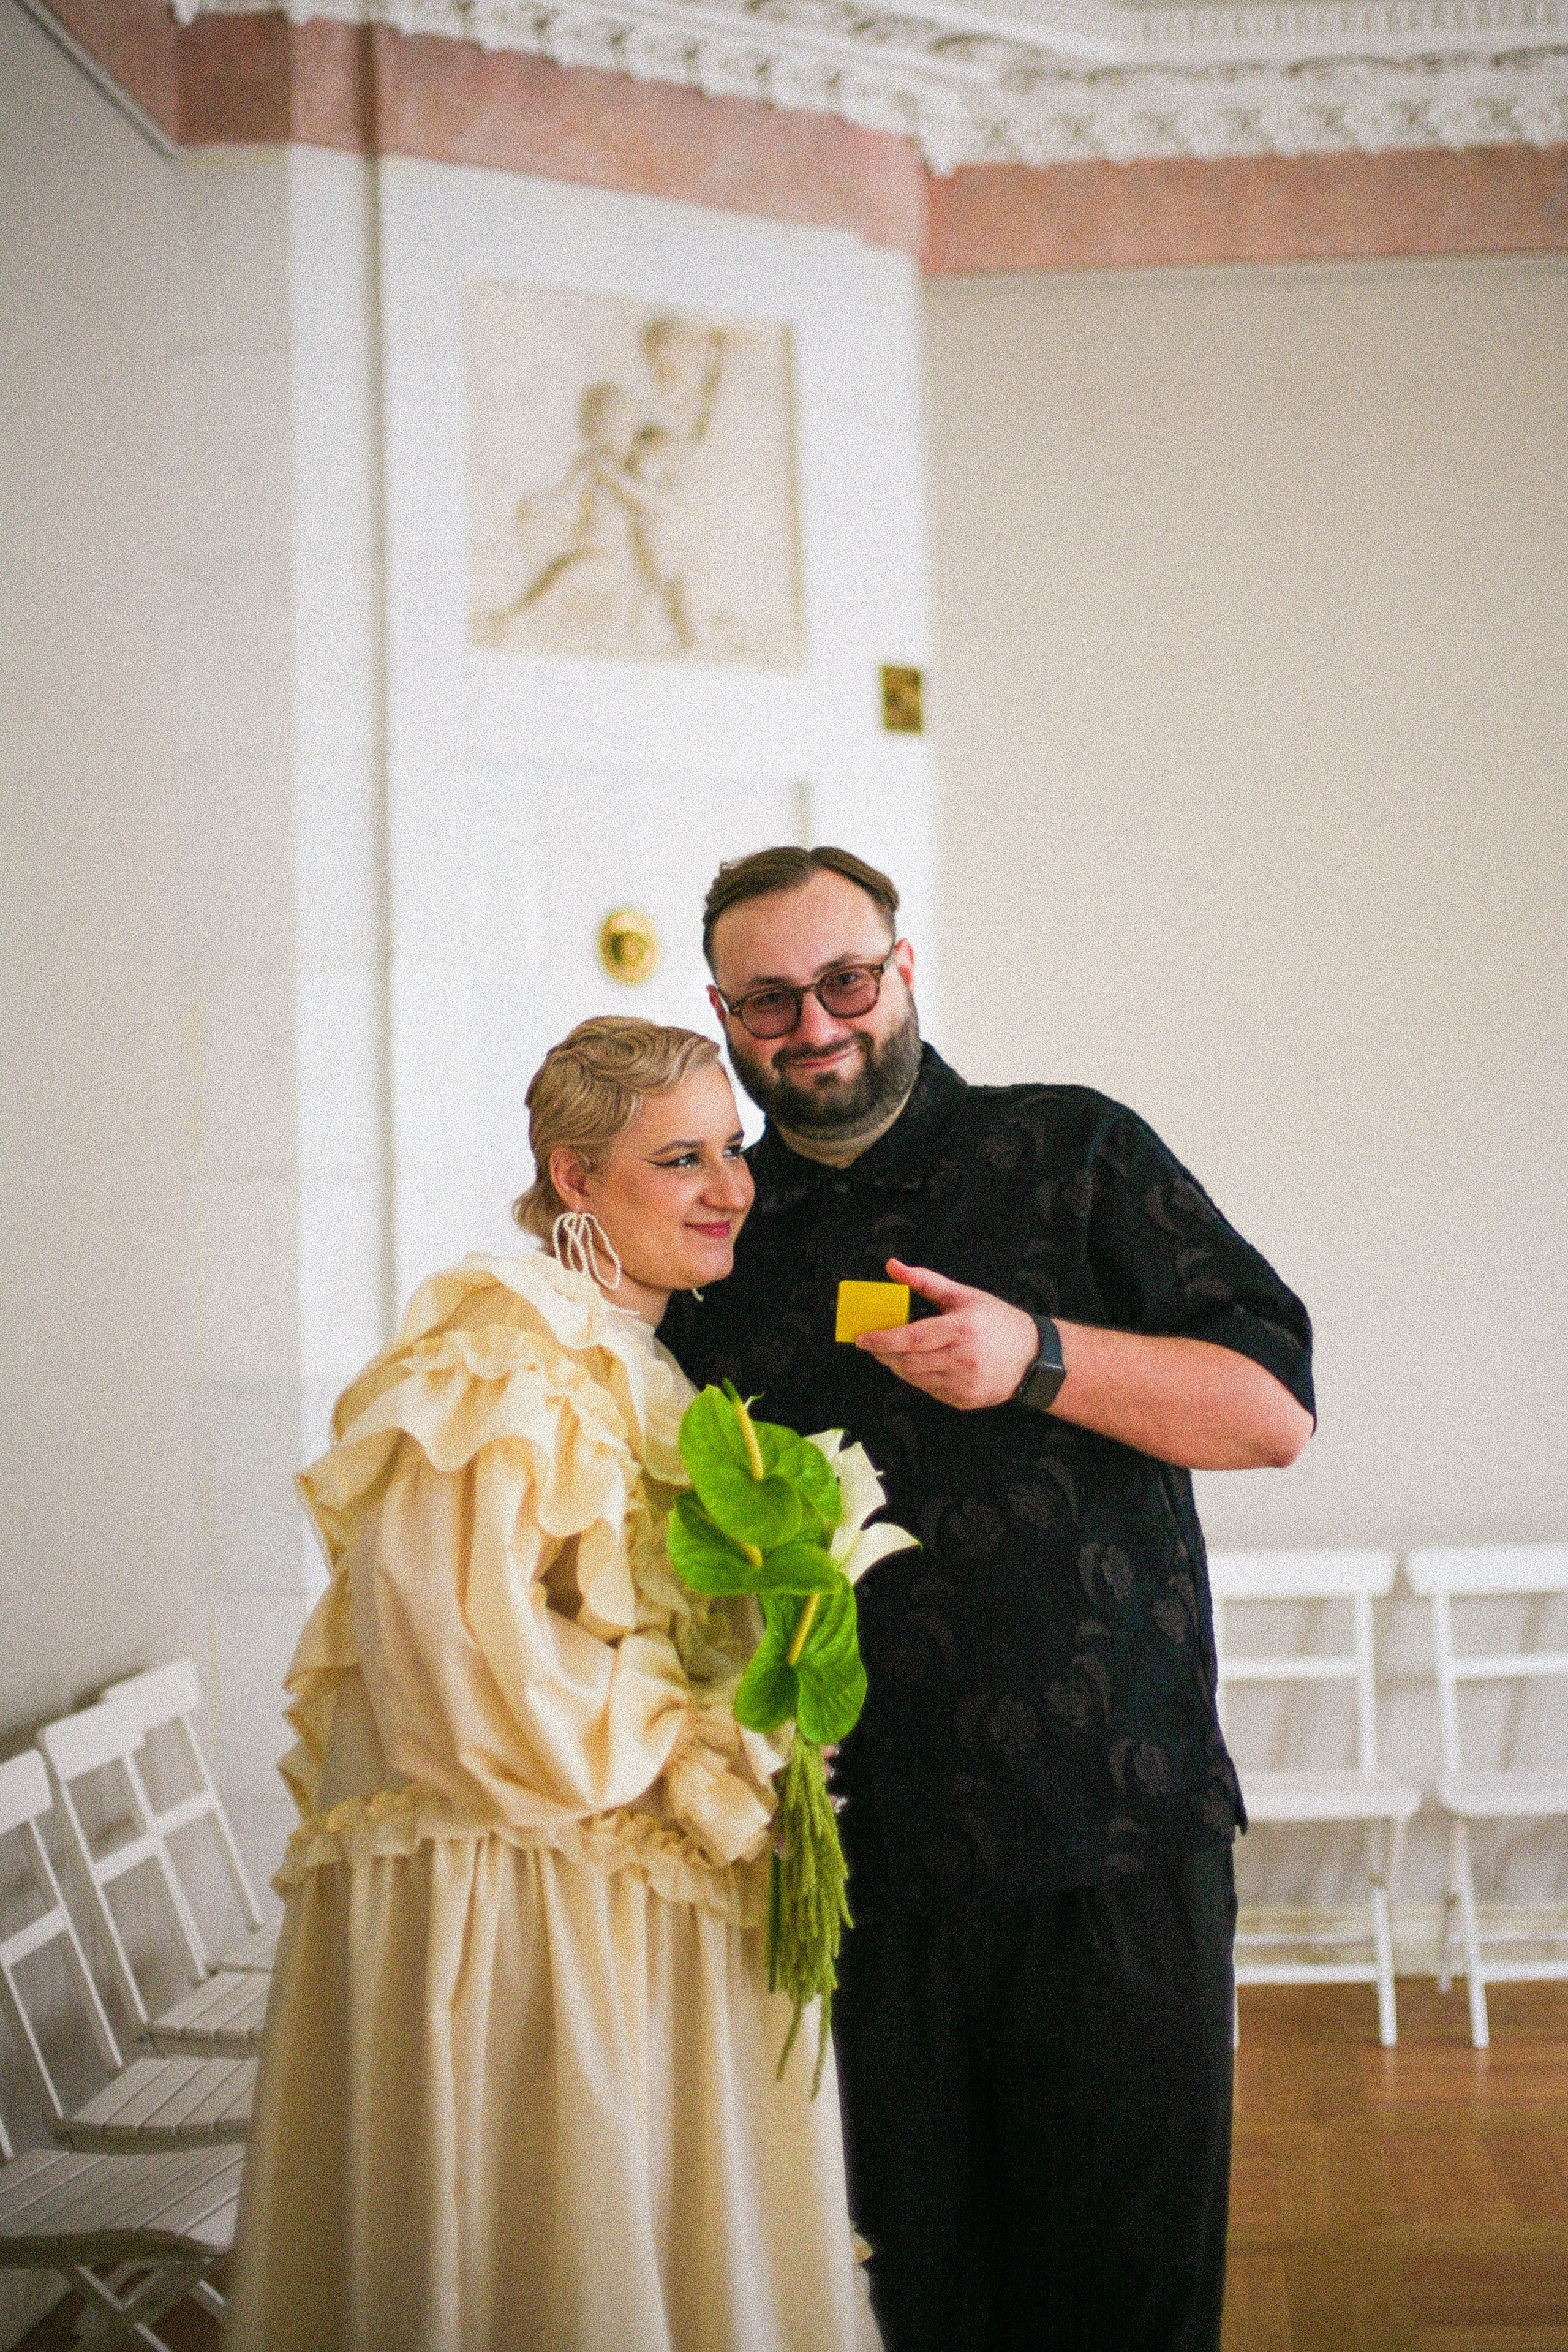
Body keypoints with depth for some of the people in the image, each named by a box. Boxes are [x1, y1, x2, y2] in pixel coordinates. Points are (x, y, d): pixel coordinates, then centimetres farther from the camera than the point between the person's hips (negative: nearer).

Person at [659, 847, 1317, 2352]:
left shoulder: (1072, 1153, 4)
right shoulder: (713, 1242, 11)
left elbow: (1274, 1409, -3)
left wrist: (1039, 1357, -16)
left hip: (1117, 1841, -2)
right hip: (860, 1863, 2)